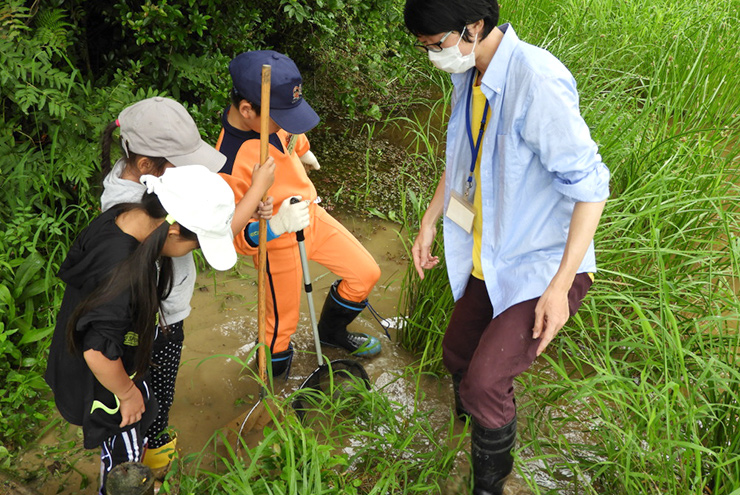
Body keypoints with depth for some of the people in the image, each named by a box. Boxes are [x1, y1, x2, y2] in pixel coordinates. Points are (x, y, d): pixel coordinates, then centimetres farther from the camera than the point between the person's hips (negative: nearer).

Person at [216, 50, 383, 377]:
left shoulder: (267, 114, -13)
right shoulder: (230, 165, -35)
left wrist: (302, 152, 33)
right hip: (279, 243, -7)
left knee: (366, 273, 12)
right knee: (283, 322, 8)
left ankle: (331, 332, 41)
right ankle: (273, 366, 44)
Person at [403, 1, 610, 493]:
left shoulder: (538, 81, -28)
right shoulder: (469, 78, 0)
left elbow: (590, 186, -25)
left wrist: (559, 286, -24)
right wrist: (429, 222, 18)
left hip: (545, 264, -8)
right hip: (490, 260, 9)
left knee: (484, 382, -17)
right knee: (457, 353, 19)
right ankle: (475, 433, 50)